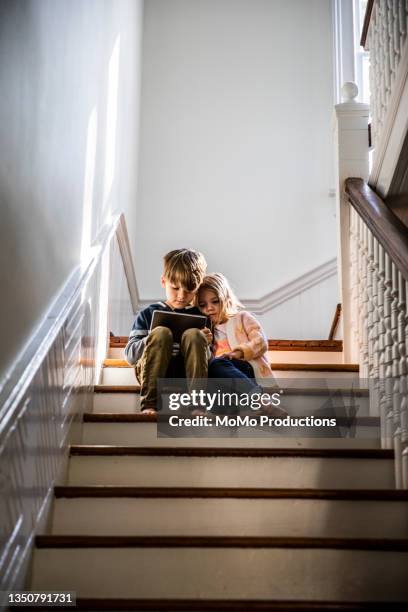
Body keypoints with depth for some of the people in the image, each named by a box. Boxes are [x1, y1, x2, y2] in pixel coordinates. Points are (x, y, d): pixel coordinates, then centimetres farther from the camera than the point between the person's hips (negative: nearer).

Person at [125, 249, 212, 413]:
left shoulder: (200, 316, 17)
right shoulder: (149, 314, 14)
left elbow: (209, 358, 16)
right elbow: (130, 355, 7)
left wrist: (205, 343, -6)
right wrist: (151, 339, -11)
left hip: (188, 375, 1)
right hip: (155, 375, -1)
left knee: (194, 334, -24)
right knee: (161, 333, -27)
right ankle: (149, 403, -33)